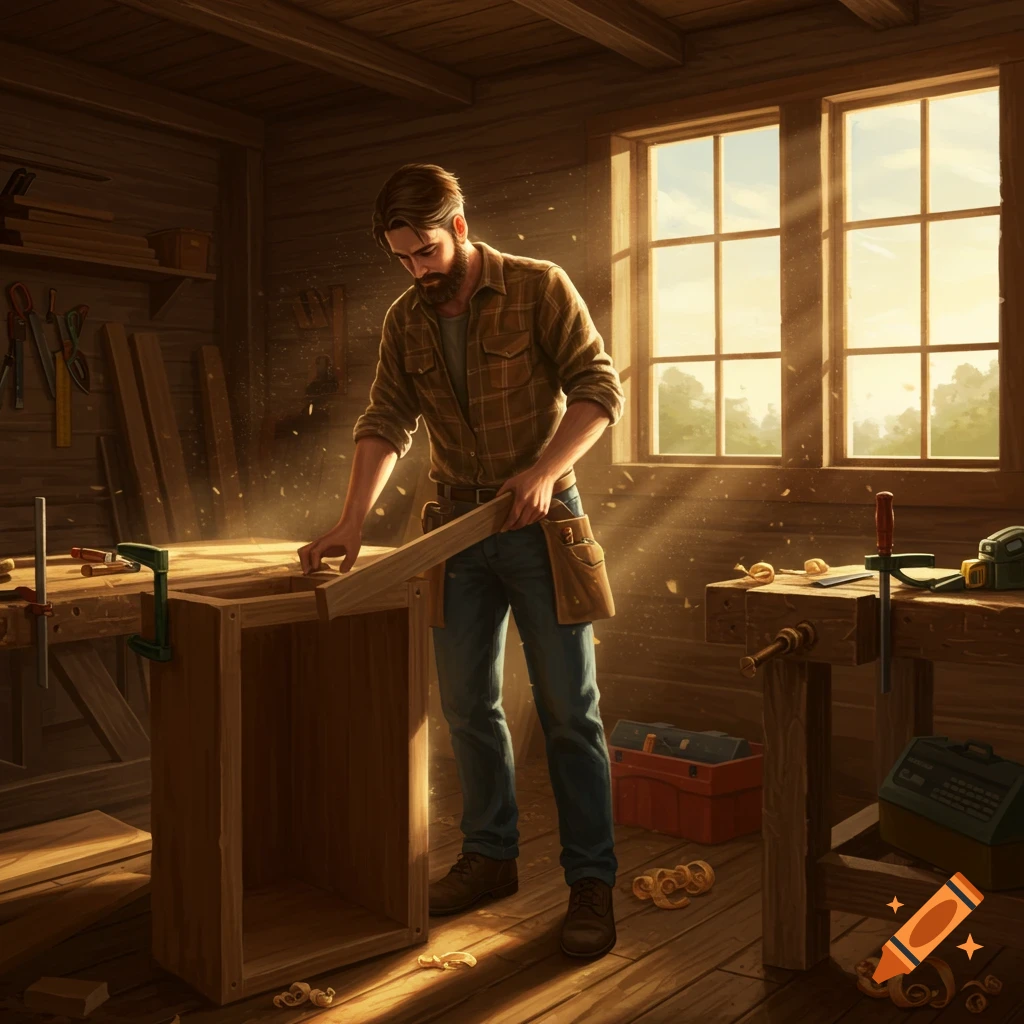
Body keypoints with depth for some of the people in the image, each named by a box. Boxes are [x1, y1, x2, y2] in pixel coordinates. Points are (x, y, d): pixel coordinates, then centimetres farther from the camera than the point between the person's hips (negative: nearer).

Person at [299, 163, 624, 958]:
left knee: (568, 708, -2)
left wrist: (546, 469, -25)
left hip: (540, 520, -5)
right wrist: (352, 522, -10)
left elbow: (599, 388, -10)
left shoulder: (539, 288, -6)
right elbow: (387, 424, 2)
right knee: (467, 704, 10)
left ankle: (592, 882, 8)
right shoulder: (406, 320, 7)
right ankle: (490, 857, 26)